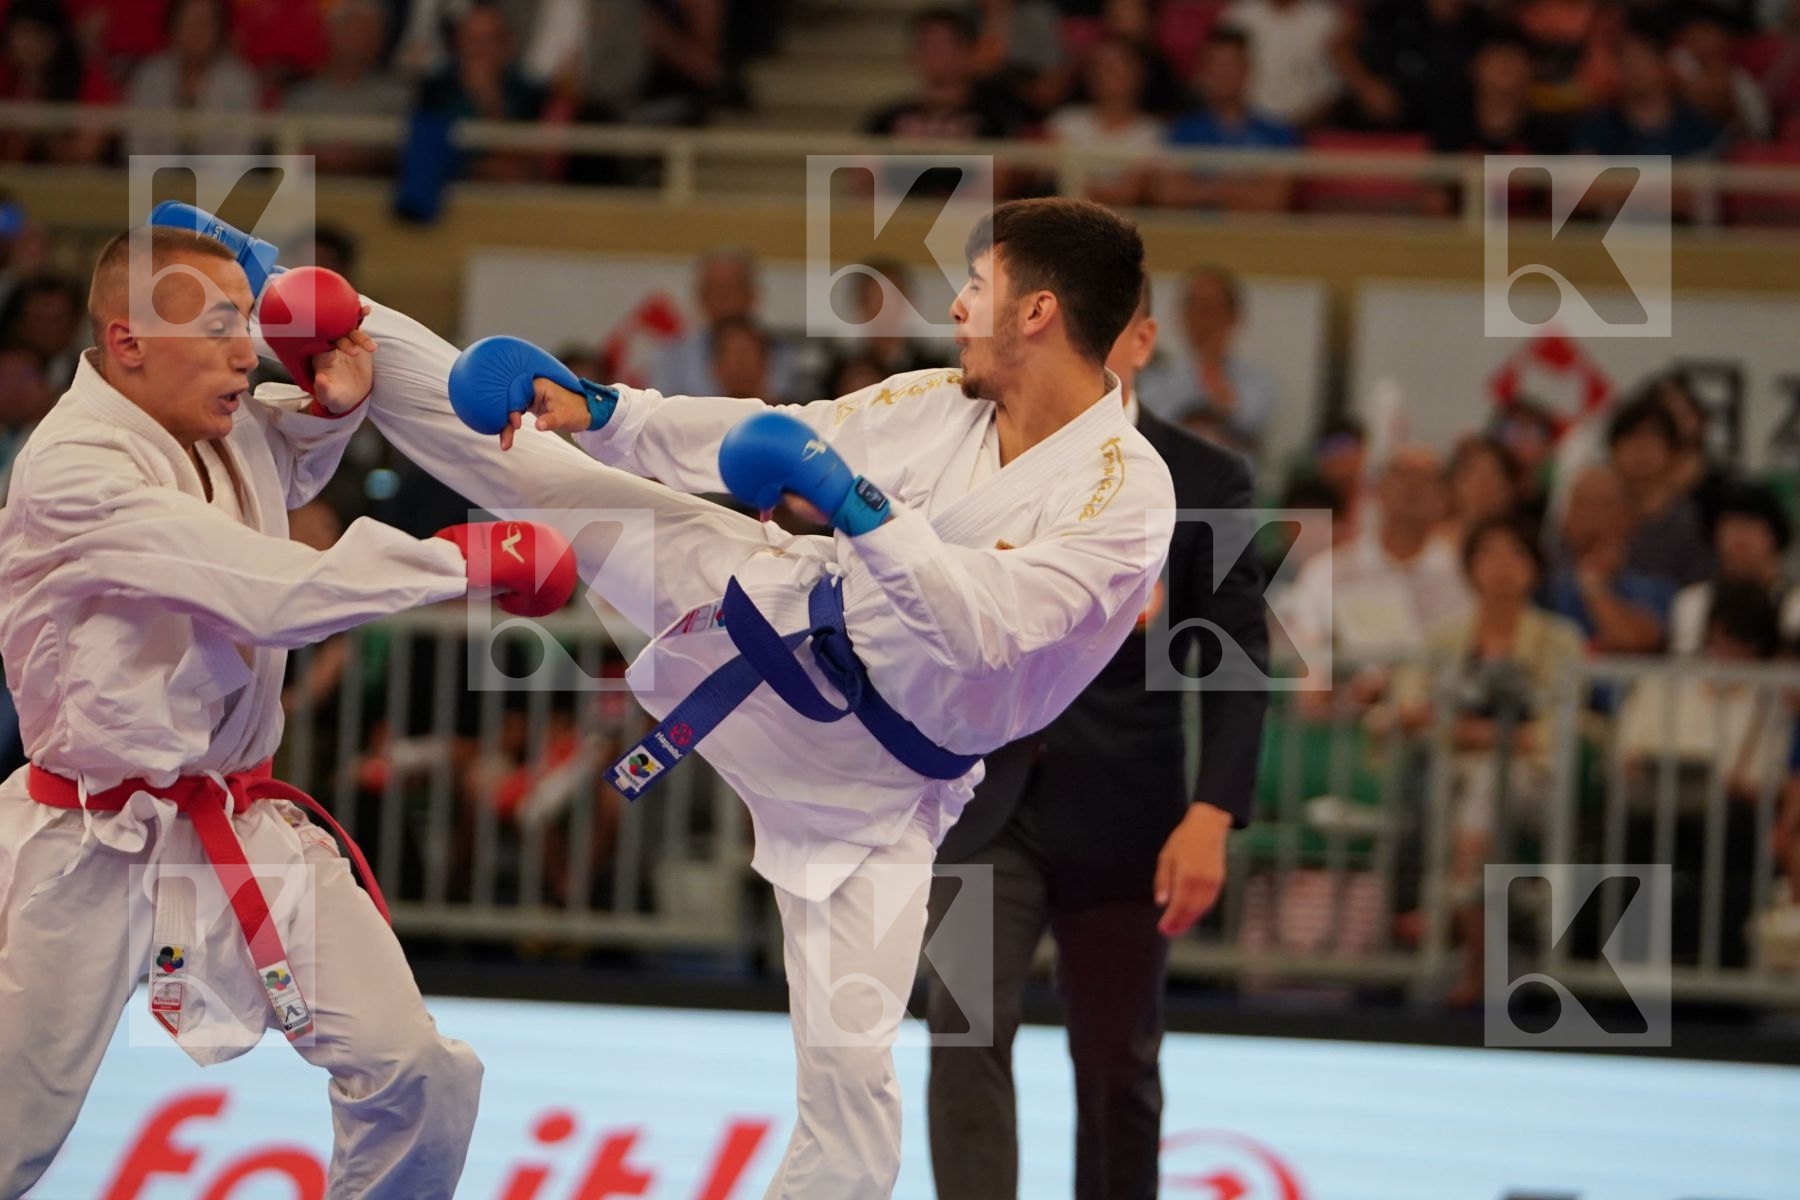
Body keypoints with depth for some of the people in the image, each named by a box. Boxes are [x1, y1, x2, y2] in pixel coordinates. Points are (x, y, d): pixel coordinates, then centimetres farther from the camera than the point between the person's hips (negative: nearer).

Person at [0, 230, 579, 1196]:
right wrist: (466, 561, -23)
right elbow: (278, 593, -29)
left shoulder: (232, 431, 4)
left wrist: (333, 402, 6)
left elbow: (287, 469, 31)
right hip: (94, 850, -7)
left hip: (245, 823, 7)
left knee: (414, 1073, -3)